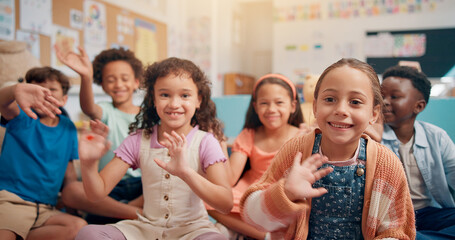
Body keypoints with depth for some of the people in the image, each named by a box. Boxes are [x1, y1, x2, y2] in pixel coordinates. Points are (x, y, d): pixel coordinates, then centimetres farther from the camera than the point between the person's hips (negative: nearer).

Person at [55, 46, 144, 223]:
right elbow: (89, 109, -19)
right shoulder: (106, 112, 7)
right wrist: (86, 77, -38)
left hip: (143, 185, 1)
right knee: (70, 191, -29)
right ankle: (138, 212, -32)